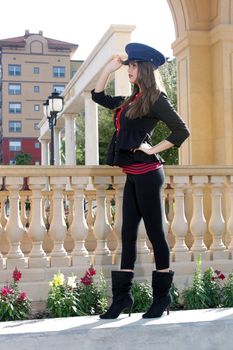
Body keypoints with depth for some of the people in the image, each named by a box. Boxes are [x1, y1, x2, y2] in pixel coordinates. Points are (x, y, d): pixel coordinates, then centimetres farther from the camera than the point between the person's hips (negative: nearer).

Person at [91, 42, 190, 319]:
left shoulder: (155, 99, -6)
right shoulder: (129, 102, 17)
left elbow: (181, 130, -9)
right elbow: (98, 96, 28)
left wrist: (152, 149, -10)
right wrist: (108, 68, 20)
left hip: (146, 174, -8)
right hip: (132, 175, 8)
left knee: (154, 231, -1)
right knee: (128, 233, 7)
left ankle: (162, 296, 10)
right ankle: (122, 297, 13)